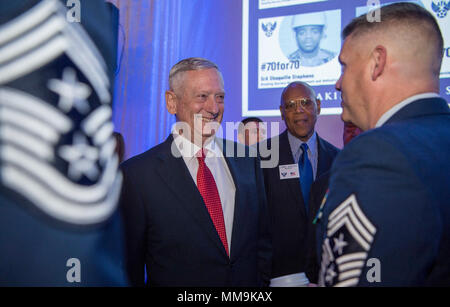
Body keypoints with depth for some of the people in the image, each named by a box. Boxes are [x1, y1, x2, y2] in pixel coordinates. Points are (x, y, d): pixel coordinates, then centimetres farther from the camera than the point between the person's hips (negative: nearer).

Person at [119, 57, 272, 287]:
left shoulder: (246, 159, -3)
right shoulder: (137, 173, -16)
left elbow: (262, 239, 2)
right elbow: (129, 266, -11)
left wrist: (263, 281, -3)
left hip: (248, 281, 4)